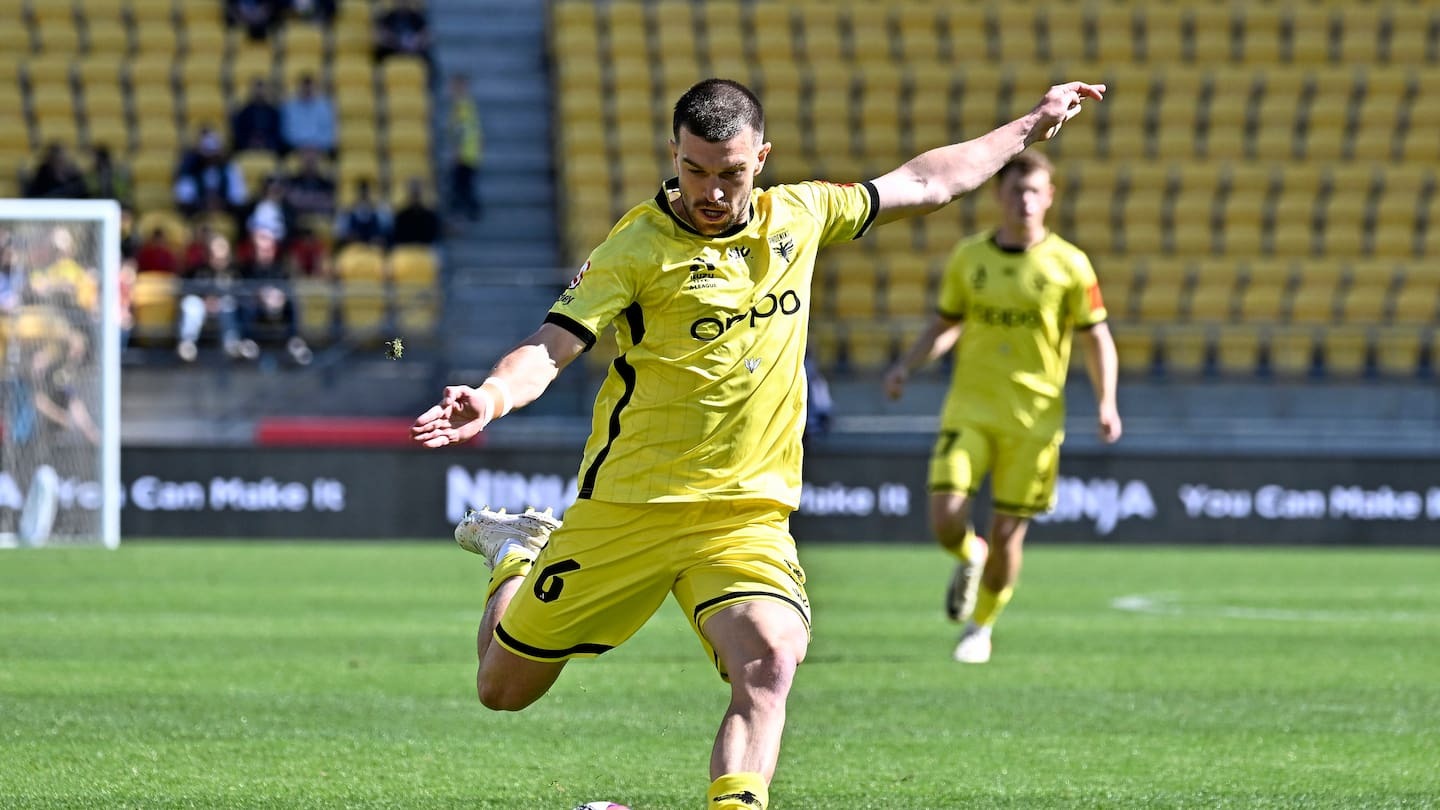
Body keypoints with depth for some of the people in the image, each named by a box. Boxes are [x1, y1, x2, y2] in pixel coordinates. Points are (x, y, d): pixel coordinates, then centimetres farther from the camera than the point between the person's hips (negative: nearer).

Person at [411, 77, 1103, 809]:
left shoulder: (798, 217, 4)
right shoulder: (637, 248, -11)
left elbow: (926, 184, 20)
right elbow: (550, 347, -20)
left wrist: (1029, 128, 25)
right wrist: (493, 396, -41)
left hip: (749, 515, 2)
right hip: (628, 505, -2)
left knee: (769, 664, -27)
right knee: (504, 688, 12)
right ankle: (515, 551, 42)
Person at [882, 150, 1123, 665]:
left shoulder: (1069, 265, -2)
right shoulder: (967, 258, 5)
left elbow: (1096, 338, 3)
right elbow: (945, 325, 17)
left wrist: (1106, 403, -9)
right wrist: (907, 365, 1)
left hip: (1034, 418, -1)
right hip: (970, 409, 2)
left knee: (1008, 531, 1)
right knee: (945, 517, -14)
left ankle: (981, 625, 25)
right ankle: (970, 560, 23)